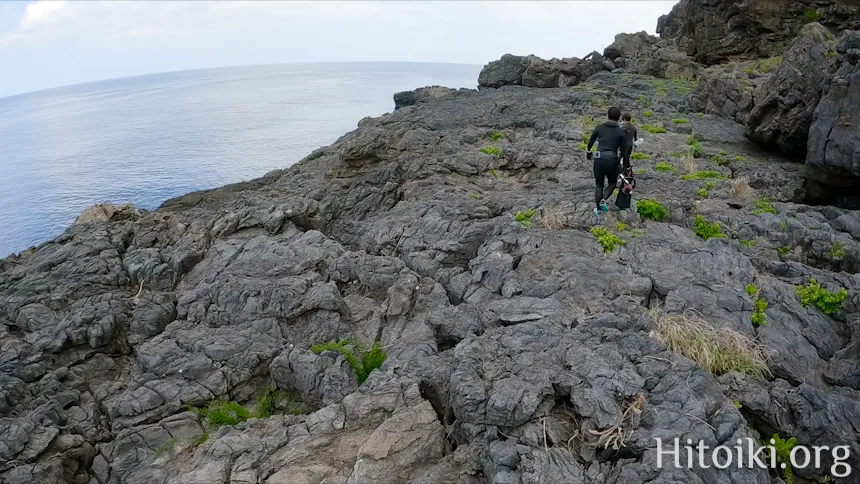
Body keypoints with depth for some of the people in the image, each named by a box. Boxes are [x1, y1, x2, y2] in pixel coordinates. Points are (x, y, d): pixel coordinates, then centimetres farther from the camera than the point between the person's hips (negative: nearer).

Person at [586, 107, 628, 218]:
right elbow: (624, 150, 2)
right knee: (612, 183, 23)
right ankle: (603, 200, -2)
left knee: (599, 185, 19)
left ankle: (598, 210, 17)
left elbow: (590, 143, 12)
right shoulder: (621, 132, 1)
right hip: (612, 160, -1)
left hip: (598, 160, 1)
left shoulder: (599, 127, 4)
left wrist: (588, 153, 32)